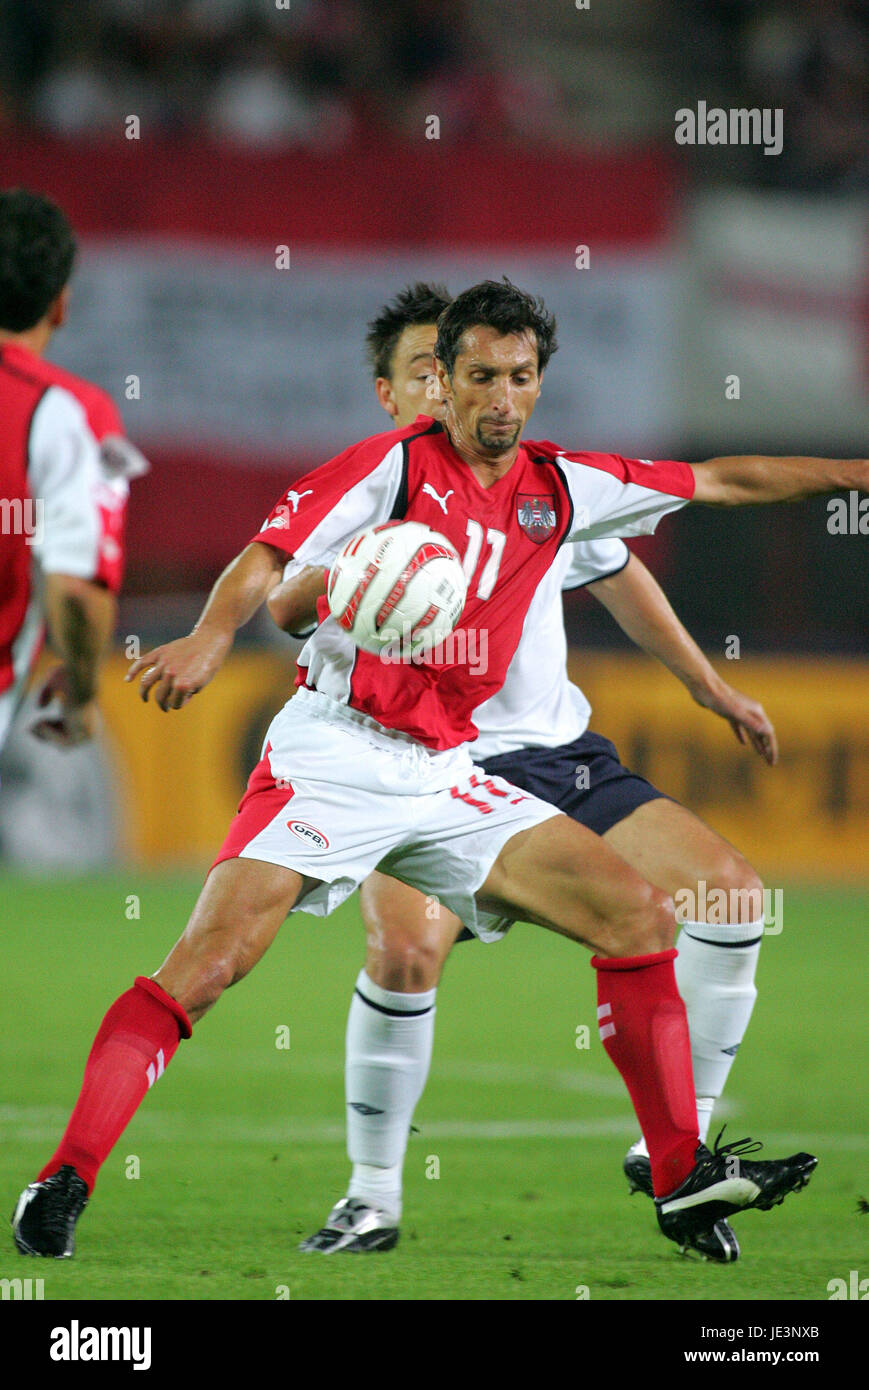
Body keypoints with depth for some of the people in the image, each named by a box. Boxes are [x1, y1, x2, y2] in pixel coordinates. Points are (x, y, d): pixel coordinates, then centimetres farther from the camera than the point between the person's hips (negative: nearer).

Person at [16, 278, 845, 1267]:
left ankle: (684, 1180, 7)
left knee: (639, 916, 1)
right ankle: (64, 1180, -18)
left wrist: (852, 470, 21)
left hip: (446, 777, 6)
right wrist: (209, 638, -32)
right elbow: (269, 557, -14)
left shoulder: (564, 487, 11)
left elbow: (720, 481, 20)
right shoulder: (395, 464, -5)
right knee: (209, 961, -21)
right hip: (333, 756, -6)